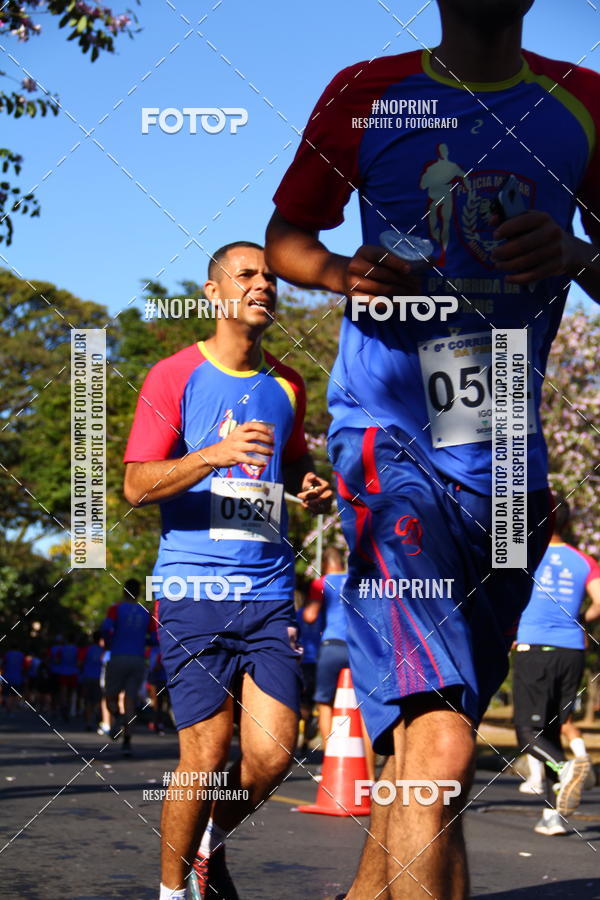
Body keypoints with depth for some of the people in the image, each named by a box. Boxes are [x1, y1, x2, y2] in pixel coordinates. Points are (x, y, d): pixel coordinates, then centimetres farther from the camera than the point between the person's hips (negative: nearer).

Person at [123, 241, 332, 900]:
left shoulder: (287, 387, 16)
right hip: (194, 590, -4)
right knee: (206, 753, -7)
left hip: (269, 592, 5)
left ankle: (208, 847, 25)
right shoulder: (175, 376, 1)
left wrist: (311, 487, 10)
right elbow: (136, 485, -6)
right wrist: (214, 455, -22)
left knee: (273, 753, -4)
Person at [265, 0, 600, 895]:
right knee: (439, 744, -21)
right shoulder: (365, 95, 4)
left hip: (509, 458, 4)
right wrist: (346, 273, -10)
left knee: (428, 734, 15)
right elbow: (285, 235, 13)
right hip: (392, 442, -4)